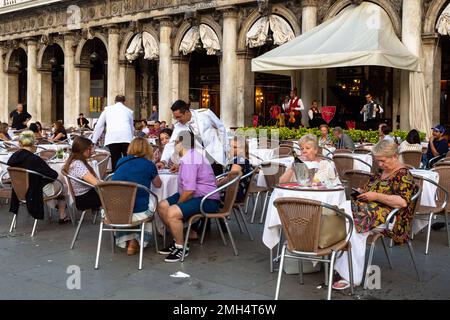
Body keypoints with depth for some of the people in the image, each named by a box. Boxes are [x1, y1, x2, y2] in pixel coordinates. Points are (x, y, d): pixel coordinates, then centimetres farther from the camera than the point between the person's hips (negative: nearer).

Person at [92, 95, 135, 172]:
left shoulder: (107, 109, 25)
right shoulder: (129, 111, 27)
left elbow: (99, 126, 25)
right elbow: (132, 128, 37)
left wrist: (93, 141, 32)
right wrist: (131, 137, 55)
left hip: (112, 137, 0)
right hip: (126, 137, 0)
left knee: (115, 161, 2)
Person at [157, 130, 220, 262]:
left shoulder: (189, 160, -20)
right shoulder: (192, 155, 15)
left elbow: (189, 190, -27)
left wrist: (177, 203, -12)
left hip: (207, 200, -11)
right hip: (196, 196, 11)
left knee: (172, 212, -30)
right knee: (162, 206, 7)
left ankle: (181, 247, -9)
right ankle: (178, 239, 18)